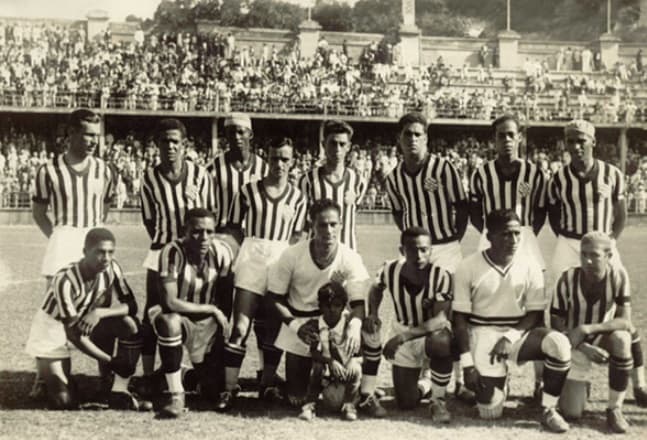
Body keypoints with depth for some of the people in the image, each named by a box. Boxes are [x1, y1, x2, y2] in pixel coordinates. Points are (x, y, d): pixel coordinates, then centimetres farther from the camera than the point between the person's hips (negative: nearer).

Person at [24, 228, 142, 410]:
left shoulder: (111, 269, -16)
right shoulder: (65, 280, -32)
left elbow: (131, 305, -14)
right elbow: (73, 333, -31)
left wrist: (100, 312, -33)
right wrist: (110, 361, -35)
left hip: (87, 323, 5)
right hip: (52, 333, -5)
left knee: (130, 325, -23)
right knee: (65, 403, -15)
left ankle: (119, 392, -14)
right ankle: (46, 375, 19)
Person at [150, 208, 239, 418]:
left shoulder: (221, 252, -13)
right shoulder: (173, 252, -24)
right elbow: (170, 302, -28)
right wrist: (212, 309, -20)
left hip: (208, 322, 4)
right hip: (178, 317, -4)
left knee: (215, 383, 0)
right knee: (170, 322, -39)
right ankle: (176, 393, -26)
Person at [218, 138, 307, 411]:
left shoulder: (297, 198, 11)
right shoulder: (248, 191, 7)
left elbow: (296, 237, 13)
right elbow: (234, 228, 9)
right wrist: (251, 248, -2)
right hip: (251, 260, -2)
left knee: (273, 328, 7)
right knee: (240, 327, -10)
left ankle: (268, 385, 21)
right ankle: (229, 389, -7)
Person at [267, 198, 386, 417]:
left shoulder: (350, 258, -15)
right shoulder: (292, 256, -16)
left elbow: (358, 302, -15)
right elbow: (275, 298, -8)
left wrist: (355, 325, -37)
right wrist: (295, 326, -22)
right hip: (298, 322, 0)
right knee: (297, 399, 1)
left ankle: (366, 396, -10)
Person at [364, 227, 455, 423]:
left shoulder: (441, 276, -25)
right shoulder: (391, 270, -15)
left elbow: (440, 320, -30)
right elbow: (376, 289, 9)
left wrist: (402, 337, -39)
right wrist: (373, 313, -12)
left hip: (432, 332, -3)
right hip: (402, 336, 3)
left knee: (441, 343, -42)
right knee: (406, 404, -1)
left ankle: (438, 401, -15)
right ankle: (424, 387, 39)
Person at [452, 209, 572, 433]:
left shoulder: (529, 268, -3)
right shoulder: (468, 268, -8)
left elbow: (535, 314, -2)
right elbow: (459, 318, -6)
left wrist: (510, 337, -20)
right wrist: (467, 363, -12)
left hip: (518, 332, 2)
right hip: (482, 334, -2)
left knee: (559, 344, -30)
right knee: (490, 412, -10)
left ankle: (549, 410, -12)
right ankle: (486, 382, 26)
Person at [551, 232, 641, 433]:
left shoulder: (618, 276, -17)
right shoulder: (568, 279, -19)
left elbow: (625, 321, -21)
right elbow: (556, 325, -13)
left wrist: (587, 329, -34)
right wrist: (585, 348, -27)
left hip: (603, 339, 1)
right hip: (575, 345, -1)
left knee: (621, 338, -37)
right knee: (572, 412, -14)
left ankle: (615, 409, -17)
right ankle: (578, 384, 25)